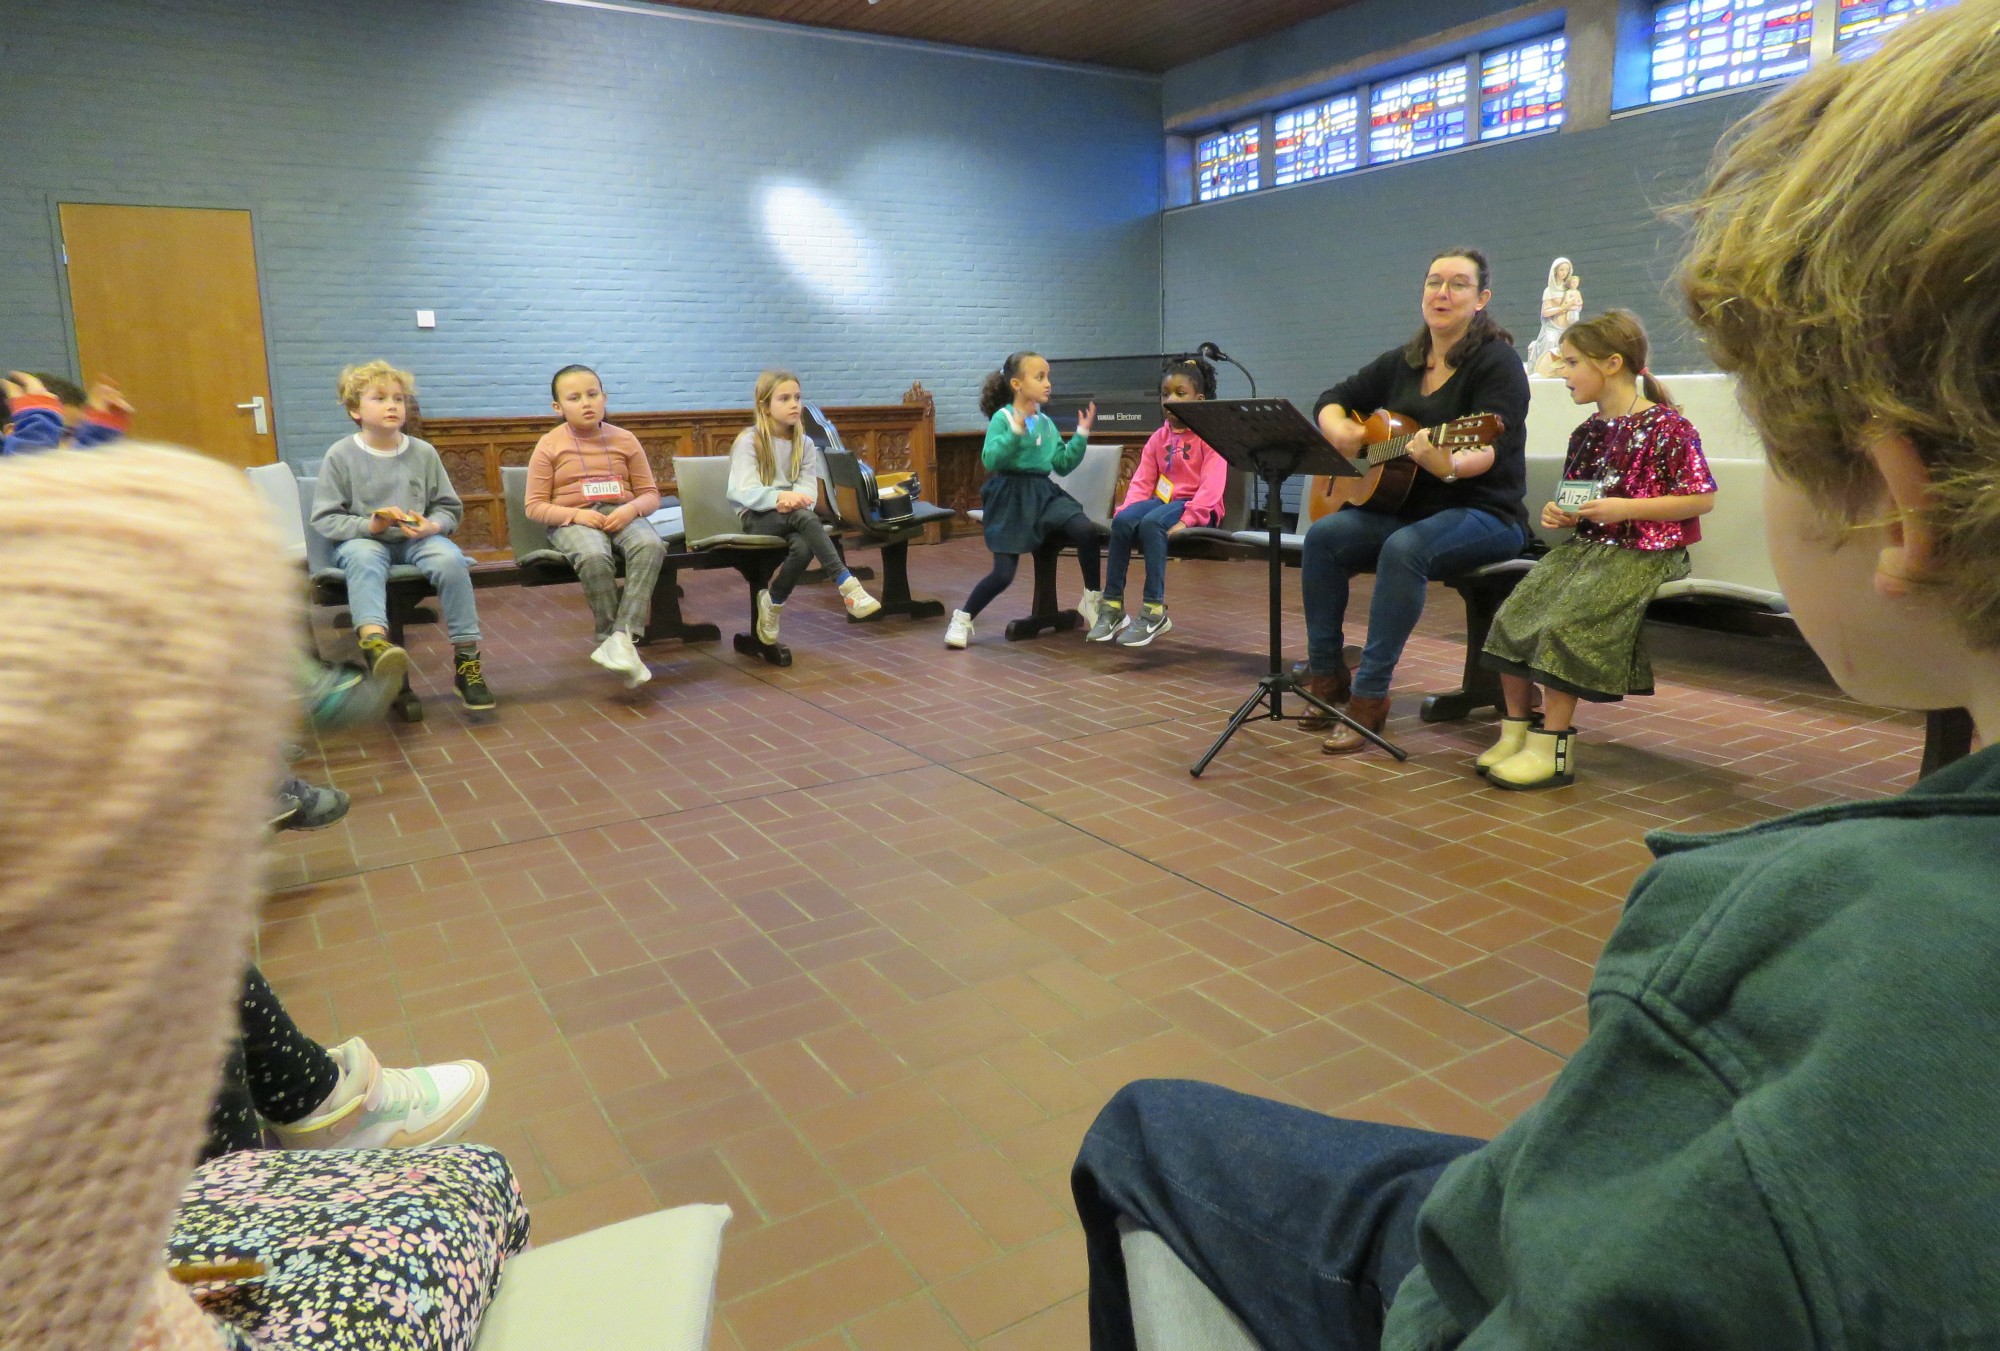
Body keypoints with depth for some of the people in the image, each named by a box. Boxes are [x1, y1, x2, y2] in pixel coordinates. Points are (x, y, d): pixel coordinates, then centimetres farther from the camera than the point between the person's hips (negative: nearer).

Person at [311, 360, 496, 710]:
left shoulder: (423, 452, 7)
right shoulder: (341, 455, 1)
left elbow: (449, 507, 12)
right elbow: (324, 518, -2)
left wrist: (433, 526, -11)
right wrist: (368, 525, -20)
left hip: (417, 539, 2)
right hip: (362, 538, -2)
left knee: (451, 559, -31)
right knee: (363, 559, -38)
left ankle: (467, 660, -28)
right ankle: (374, 642, -65)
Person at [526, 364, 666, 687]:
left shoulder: (624, 439, 10)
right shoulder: (549, 445, 3)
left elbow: (651, 494, 11)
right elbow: (535, 506, 1)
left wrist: (632, 509, -13)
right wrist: (576, 515, -17)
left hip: (621, 514, 2)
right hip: (572, 520, -2)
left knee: (651, 546, -34)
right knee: (594, 557, -39)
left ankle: (623, 637, -38)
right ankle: (609, 637, -21)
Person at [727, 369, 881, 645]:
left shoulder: (805, 444, 9)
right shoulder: (748, 441, -4)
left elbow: (809, 489, -1)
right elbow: (744, 491, -16)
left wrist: (793, 500, -26)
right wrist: (780, 496, -35)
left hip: (791, 516, 4)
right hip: (757, 518, -4)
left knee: (803, 547, -33)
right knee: (804, 517, -36)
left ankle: (773, 603, -8)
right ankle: (848, 586, -40)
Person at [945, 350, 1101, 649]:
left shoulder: (1046, 422, 12)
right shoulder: (1002, 417, -6)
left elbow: (1063, 464, 14)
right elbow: (989, 459, -17)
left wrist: (1082, 435, 5)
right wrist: (1015, 432, -28)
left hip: (1044, 492, 5)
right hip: (1011, 495, -5)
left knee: (1086, 530, -20)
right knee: (1003, 573, -11)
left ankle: (1092, 600, -1)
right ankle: (963, 619, 11)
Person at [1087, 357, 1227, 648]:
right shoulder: (1158, 438, 15)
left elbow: (1213, 485, -15)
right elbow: (1142, 482, 9)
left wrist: (1187, 518, -26)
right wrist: (1128, 507, -11)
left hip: (1198, 507, -6)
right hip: (1163, 500, 6)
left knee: (1151, 523, -35)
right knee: (1122, 520, -25)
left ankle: (1155, 610, -32)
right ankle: (1112, 605, -21)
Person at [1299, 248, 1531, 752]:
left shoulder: (1497, 362, -9)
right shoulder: (1402, 362, 12)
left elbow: (1489, 449, -22)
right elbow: (1332, 399, 18)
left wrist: (1449, 464, -44)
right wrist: (1339, 431, -5)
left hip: (1484, 513, -6)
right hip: (1406, 507, 6)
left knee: (1404, 549, -35)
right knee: (1323, 536, -17)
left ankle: (1370, 696, -29)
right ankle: (1326, 677, -10)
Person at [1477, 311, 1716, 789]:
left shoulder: (1666, 427, -9)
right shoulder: (1587, 432, 14)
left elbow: (1702, 499, -12)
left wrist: (1625, 507, -19)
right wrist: (1560, 513, 3)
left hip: (1643, 552, -7)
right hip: (1586, 546, 8)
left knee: (1564, 623, -27)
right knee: (1512, 615, -12)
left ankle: (1552, 747, -20)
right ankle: (1517, 727, -3)